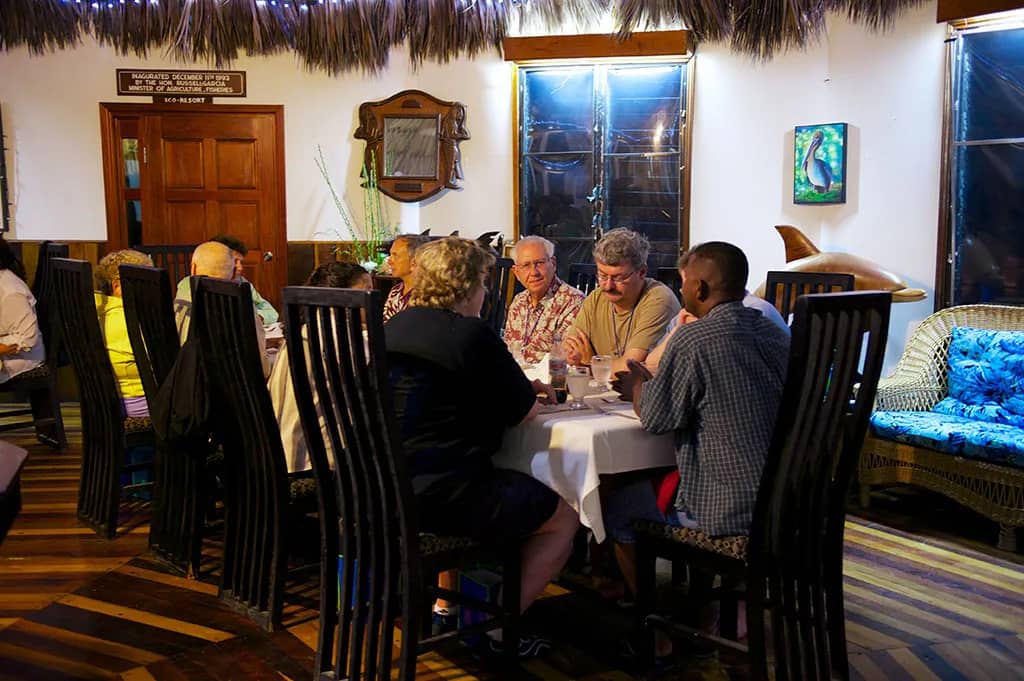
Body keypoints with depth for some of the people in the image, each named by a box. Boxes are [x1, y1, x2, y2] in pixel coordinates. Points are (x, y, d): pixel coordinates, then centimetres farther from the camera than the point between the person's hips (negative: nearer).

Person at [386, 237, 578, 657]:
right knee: (565, 518, 10)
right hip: (444, 494, -9)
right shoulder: (473, 335, -13)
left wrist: (520, 387, 18)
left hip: (382, 490, 9)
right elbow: (524, 412, -6)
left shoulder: (395, 326, 10)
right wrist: (528, 395, 18)